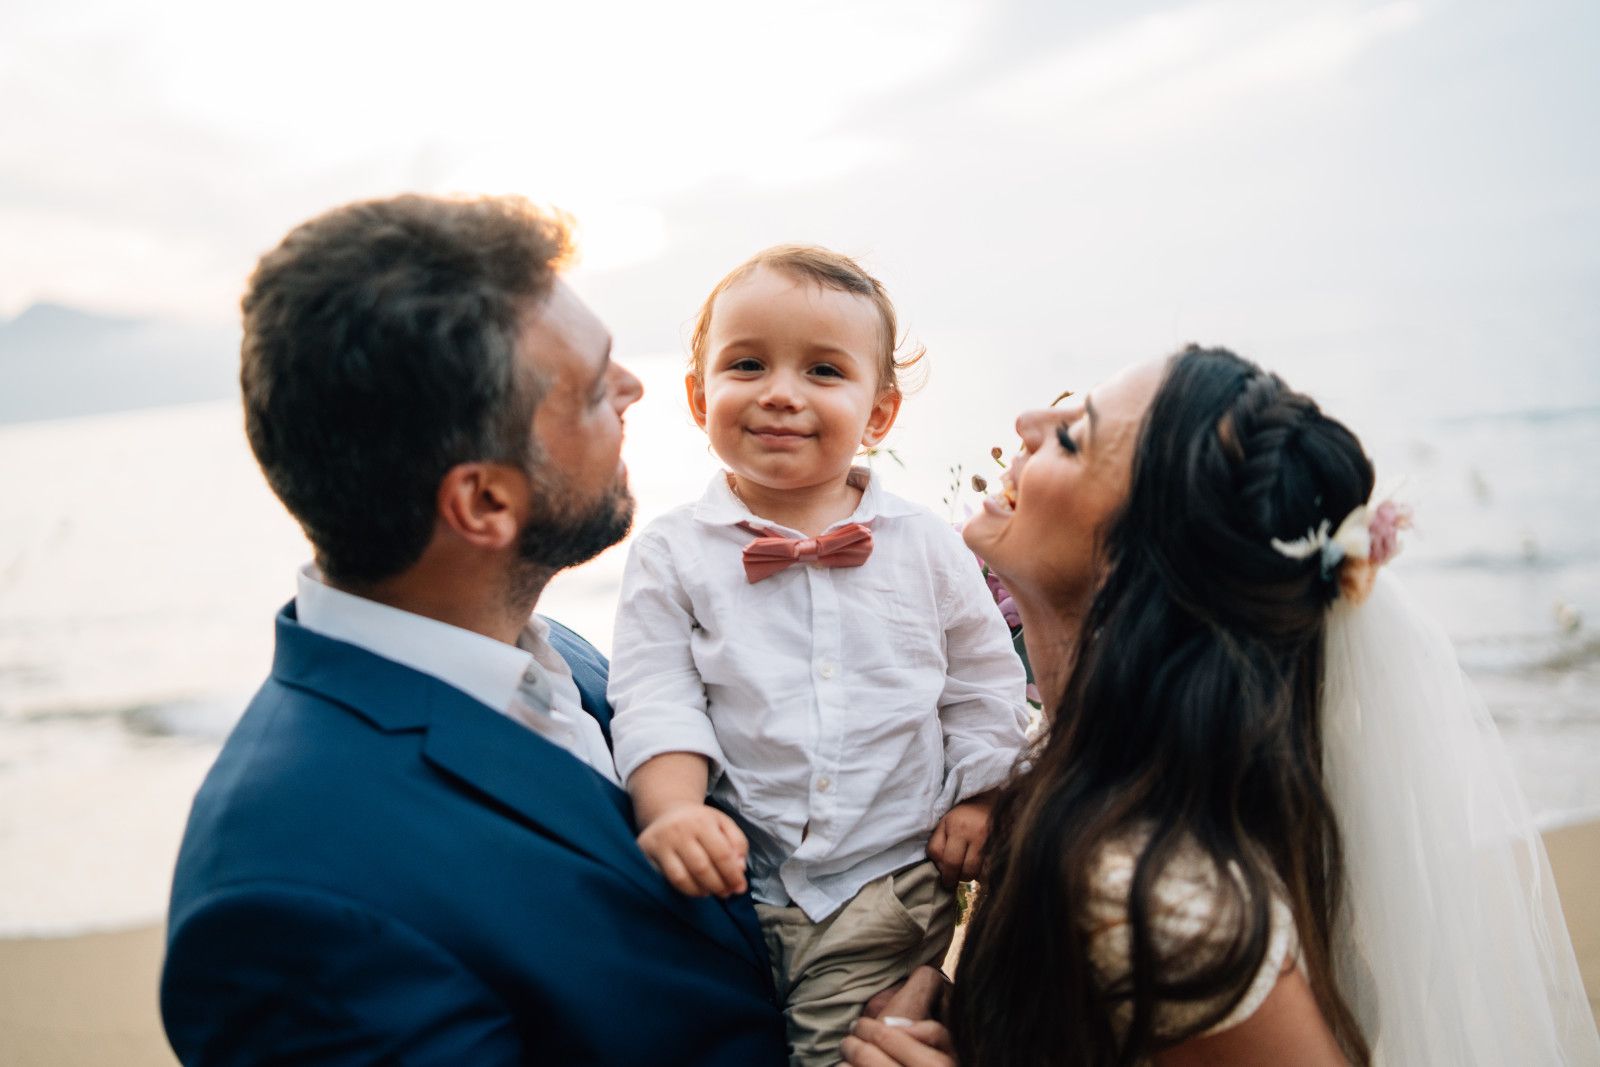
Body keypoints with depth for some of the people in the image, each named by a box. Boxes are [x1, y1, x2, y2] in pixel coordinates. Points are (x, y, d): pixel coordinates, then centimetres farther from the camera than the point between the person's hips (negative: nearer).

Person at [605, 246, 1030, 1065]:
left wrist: (979, 798, 5)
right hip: (733, 878, 0)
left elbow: (984, 681, 12)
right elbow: (656, 697, -4)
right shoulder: (671, 553, 1)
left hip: (896, 882, 1)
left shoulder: (927, 546, 4)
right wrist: (674, 809, -19)